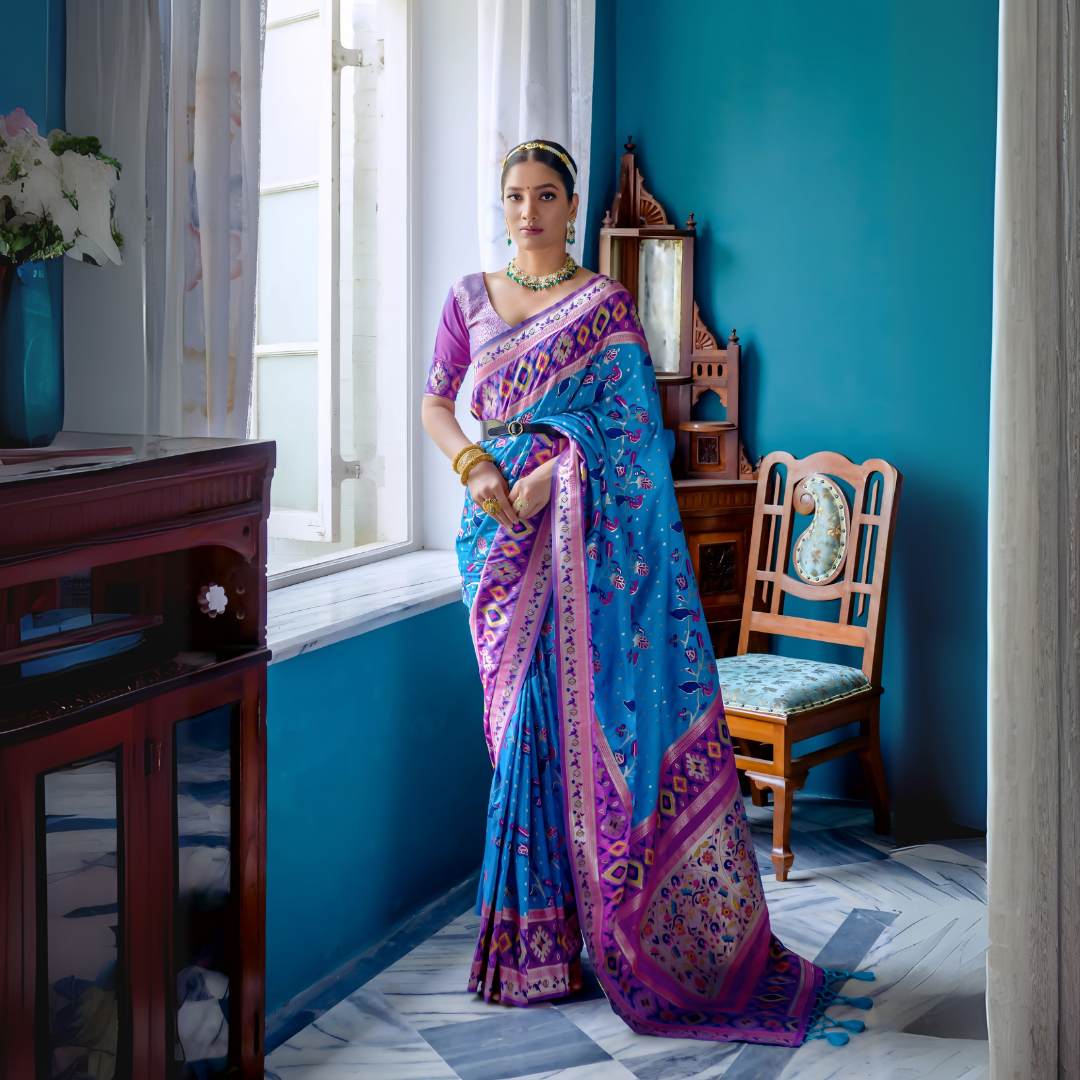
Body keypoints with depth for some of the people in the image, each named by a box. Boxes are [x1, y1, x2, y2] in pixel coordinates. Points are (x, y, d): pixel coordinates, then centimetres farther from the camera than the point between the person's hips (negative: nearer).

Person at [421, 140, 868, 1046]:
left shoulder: (605, 304, 2)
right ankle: (538, 932, 14)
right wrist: (475, 465, -5)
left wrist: (542, 481, -17)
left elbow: (629, 419, -7)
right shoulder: (471, 298, 14)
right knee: (523, 715, 4)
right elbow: (435, 402, 14)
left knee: (581, 708, -5)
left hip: (582, 531, -3)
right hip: (500, 531, 3)